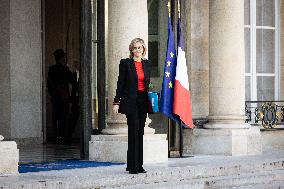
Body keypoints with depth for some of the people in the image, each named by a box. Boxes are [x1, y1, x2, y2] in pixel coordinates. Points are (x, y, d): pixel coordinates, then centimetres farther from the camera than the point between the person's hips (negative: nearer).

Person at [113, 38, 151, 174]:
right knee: (134, 131, -10)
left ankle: (139, 165, 12)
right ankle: (133, 166, -6)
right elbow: (120, 84, -2)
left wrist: (150, 100, 11)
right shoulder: (125, 63, -1)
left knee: (140, 132, 7)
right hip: (131, 100, -5)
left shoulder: (147, 64, 13)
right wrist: (116, 102, -7)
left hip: (143, 101, 5)